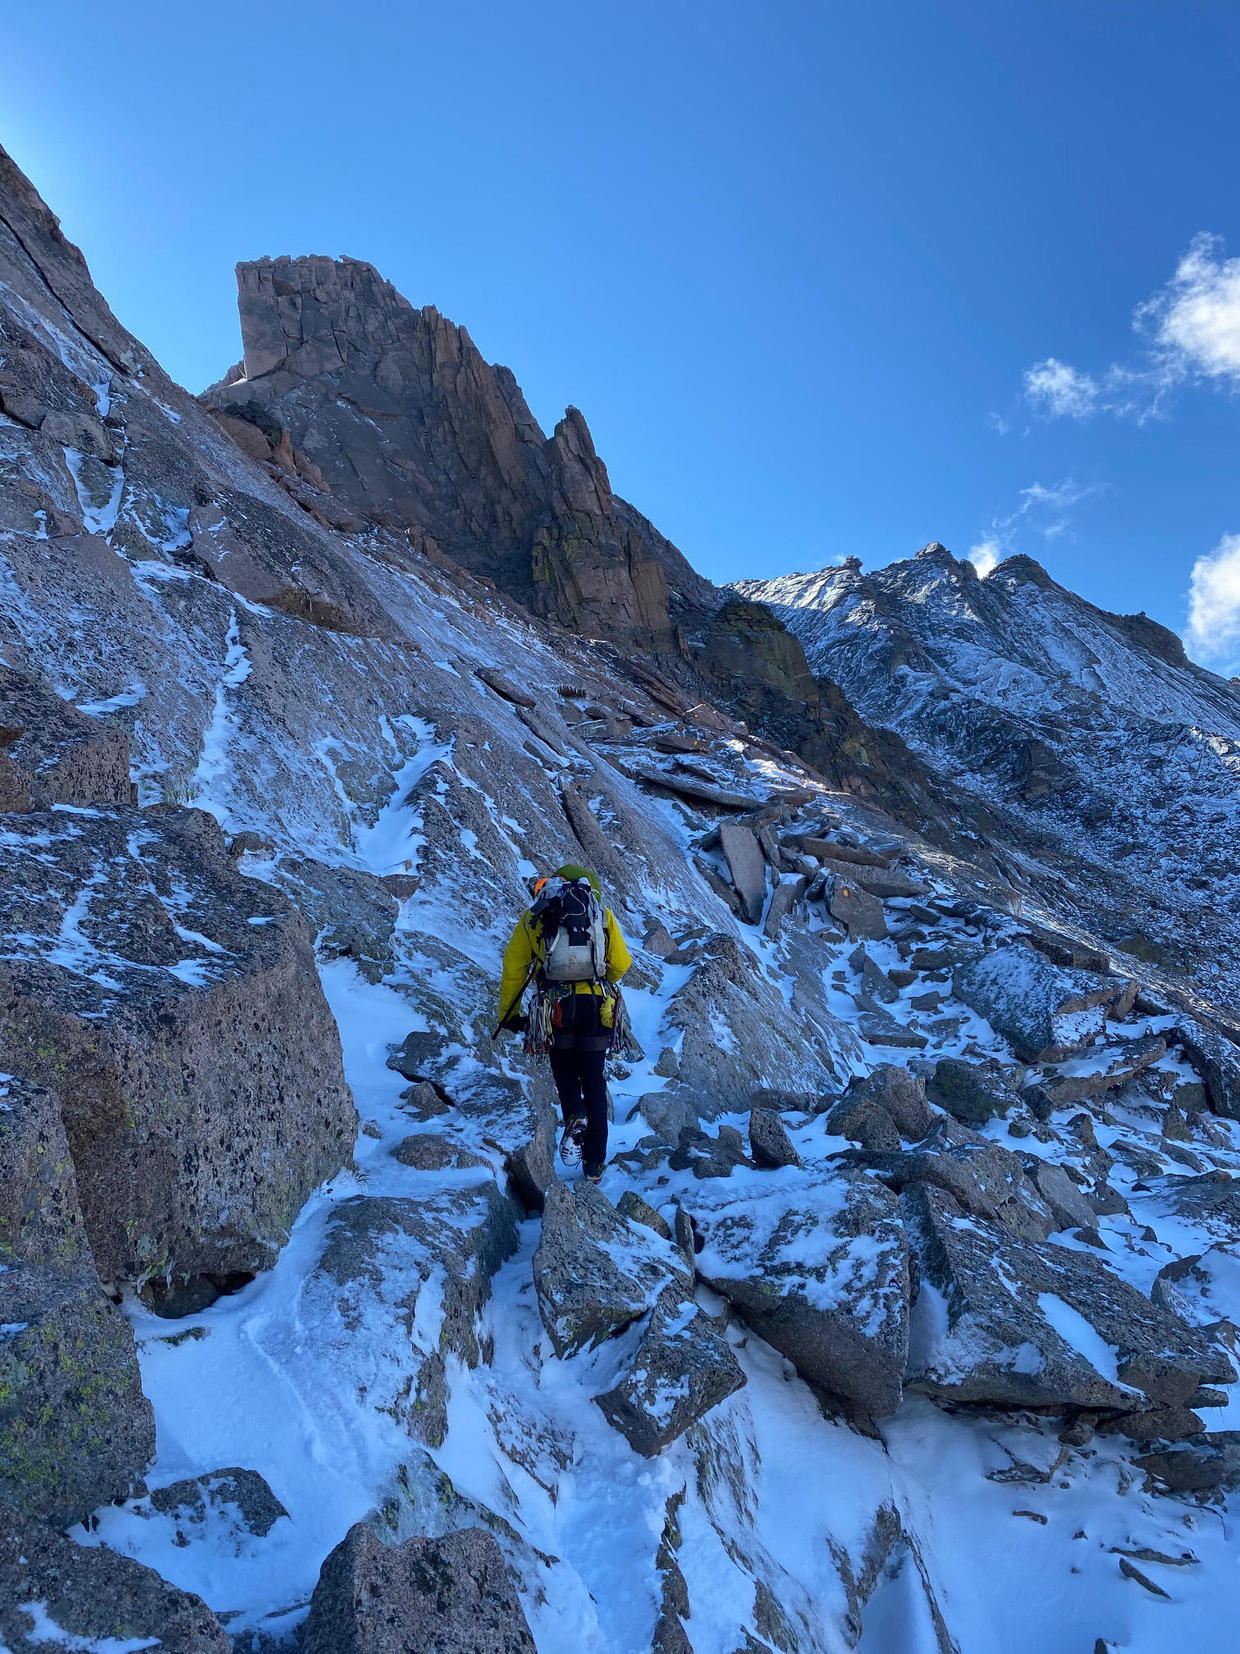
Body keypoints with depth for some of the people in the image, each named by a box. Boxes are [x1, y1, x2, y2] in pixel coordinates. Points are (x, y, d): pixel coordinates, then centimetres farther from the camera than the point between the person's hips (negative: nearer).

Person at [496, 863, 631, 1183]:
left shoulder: (533, 917, 13)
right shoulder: (602, 914, 13)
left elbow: (513, 969, 9)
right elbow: (621, 965, 9)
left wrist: (508, 1014, 17)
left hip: (556, 1008, -1)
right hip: (598, 1006, 1)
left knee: (564, 1070, 20)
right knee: (593, 1079, 12)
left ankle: (574, 1115, -9)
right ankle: (595, 1162, 13)